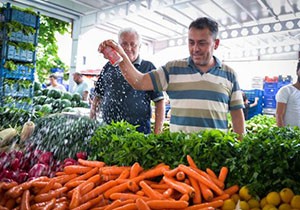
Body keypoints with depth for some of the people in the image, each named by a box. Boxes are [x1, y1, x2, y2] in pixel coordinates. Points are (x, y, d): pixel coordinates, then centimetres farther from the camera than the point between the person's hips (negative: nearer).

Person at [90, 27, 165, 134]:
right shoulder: (109, 66, 11)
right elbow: (98, 94, 18)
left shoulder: (148, 67, 1)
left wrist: (157, 133, -8)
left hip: (138, 129, -3)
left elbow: (159, 101, -3)